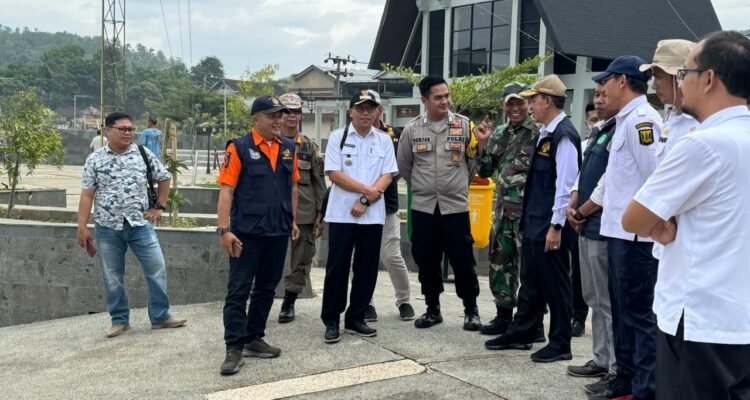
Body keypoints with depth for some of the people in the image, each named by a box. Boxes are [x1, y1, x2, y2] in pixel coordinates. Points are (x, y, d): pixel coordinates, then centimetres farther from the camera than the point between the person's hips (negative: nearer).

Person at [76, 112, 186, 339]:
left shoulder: (143, 154, 3)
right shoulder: (95, 159, 1)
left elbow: (164, 178, 15)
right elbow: (87, 195, -1)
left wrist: (159, 207, 7)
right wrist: (82, 227, -6)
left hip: (140, 224, 1)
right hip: (108, 227, 0)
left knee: (157, 269, -2)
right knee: (112, 277, 7)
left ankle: (160, 316, 10)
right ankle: (120, 320, 20)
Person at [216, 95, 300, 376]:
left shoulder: (288, 148, 9)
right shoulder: (239, 148, -7)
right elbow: (226, 190, -11)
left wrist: (292, 220, 14)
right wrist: (224, 229, -17)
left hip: (278, 233, 6)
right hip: (247, 233, -6)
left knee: (266, 289, 14)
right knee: (238, 290, -2)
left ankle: (253, 339, 26)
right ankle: (234, 348, 3)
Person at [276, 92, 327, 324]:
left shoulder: (310, 146, 8)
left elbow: (319, 182, 8)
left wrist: (320, 214, 2)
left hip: (305, 213, 2)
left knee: (301, 262, 7)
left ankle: (289, 303, 20)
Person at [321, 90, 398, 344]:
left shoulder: (384, 140, 7)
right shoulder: (337, 137, 1)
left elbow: (387, 176, 0)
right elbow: (334, 174, -7)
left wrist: (365, 201, -12)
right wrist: (366, 189, -12)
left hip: (373, 215, 3)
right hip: (341, 214, -3)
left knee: (367, 269, 7)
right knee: (337, 267, 0)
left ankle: (355, 319, 18)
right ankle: (331, 321, 9)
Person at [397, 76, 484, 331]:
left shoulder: (464, 125, -2)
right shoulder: (412, 129, 1)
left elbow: (475, 161, 6)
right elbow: (404, 166, 13)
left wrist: (459, 185, 7)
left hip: (456, 205, -2)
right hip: (423, 207, 2)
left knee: (463, 261, 2)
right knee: (426, 261, 8)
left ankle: (471, 310, 17)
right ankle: (433, 309, 22)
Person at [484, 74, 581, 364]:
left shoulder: (563, 135, -16)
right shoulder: (545, 133, 13)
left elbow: (566, 184, -21)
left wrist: (556, 226, -22)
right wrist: (530, 218, 17)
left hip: (550, 226, -9)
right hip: (533, 222, 9)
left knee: (555, 284, 2)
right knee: (530, 282, 17)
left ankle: (560, 344, 14)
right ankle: (521, 334, 29)